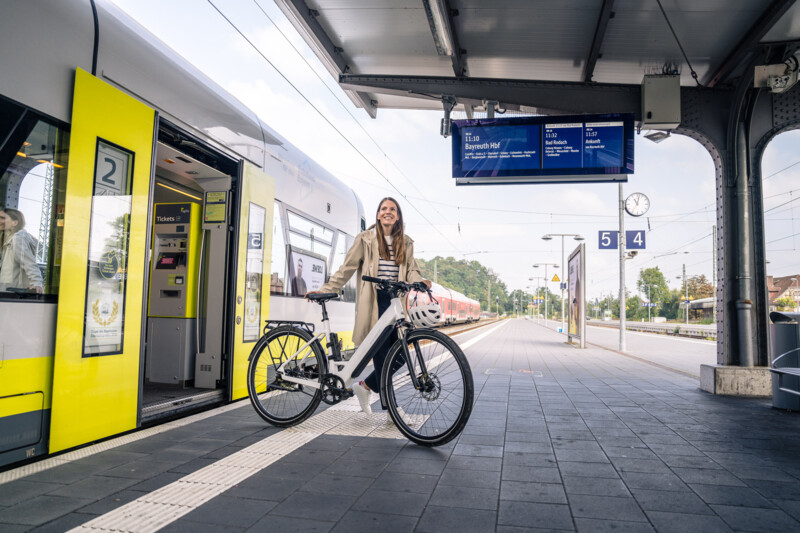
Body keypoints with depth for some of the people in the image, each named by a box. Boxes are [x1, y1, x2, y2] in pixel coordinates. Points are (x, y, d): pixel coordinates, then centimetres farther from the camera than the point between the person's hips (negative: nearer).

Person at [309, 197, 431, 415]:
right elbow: (347, 268, 4)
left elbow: (411, 271, 9)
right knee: (381, 354, -7)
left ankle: (365, 386, 23)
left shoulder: (406, 243, 16)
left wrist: (421, 281, -14)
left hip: (395, 302, 4)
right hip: (374, 303, -4)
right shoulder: (366, 238, 5)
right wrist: (325, 290, -2)